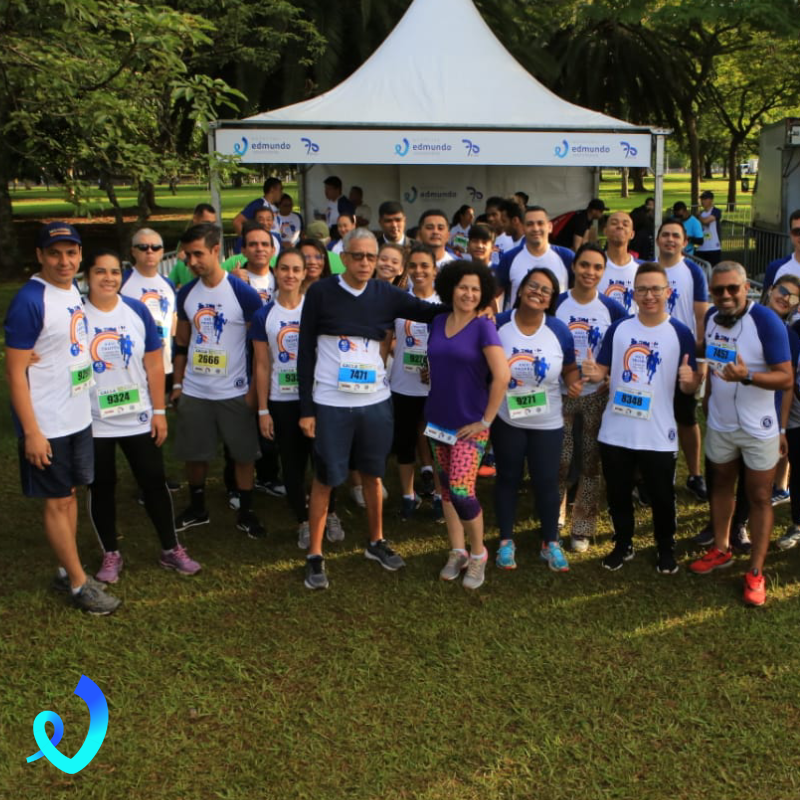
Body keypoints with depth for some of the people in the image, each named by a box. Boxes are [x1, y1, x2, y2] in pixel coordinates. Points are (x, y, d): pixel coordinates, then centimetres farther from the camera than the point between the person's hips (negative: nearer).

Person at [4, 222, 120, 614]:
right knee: (57, 501, 5)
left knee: (70, 495, 17)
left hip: (78, 417, 8)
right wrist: (31, 432, -20)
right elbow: (15, 371, -19)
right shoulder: (29, 301, -19)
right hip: (47, 425, -8)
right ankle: (79, 584, 16)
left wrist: (83, 406, 14)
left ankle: (66, 572, 31)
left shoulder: (74, 291, 5)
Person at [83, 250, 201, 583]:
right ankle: (111, 554, 27)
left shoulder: (137, 311, -2)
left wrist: (159, 411, -1)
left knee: (154, 482, 9)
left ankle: (171, 549, 24)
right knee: (101, 488, 11)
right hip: (93, 423, -1)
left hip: (139, 419, 1)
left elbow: (154, 365, 1)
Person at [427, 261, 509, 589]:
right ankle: (457, 552, 25)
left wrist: (486, 420, -15)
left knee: (461, 491, -11)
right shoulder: (438, 322, 6)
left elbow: (502, 376, -18)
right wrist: (433, 405, 11)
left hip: (469, 425, -6)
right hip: (439, 422, 6)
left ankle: (478, 554, 10)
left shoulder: (483, 327, -10)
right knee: (447, 488, 12)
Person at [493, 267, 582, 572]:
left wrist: (575, 383, -17)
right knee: (508, 479, 13)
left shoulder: (559, 330, -7)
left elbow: (570, 368, 4)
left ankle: (551, 543, 26)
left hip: (548, 423, 1)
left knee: (546, 482, 8)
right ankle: (506, 541, 29)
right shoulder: (498, 324, -9)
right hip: (506, 420, 0)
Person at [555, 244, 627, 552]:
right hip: (561, 395, -1)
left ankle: (583, 529, 17)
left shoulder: (611, 309, -2)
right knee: (559, 460, 2)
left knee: (591, 463, 6)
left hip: (597, 396, 1)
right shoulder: (556, 304, -4)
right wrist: (565, 377, -16)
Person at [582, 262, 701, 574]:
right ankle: (623, 544, 35)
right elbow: (603, 370, 7)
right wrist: (594, 373, -16)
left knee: (662, 496, 11)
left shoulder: (681, 334, -5)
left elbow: (689, 387, -3)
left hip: (658, 435, -2)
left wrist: (689, 381, -27)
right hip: (615, 431, 3)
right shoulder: (618, 328, 2)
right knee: (618, 494, 15)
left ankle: (666, 548, 33)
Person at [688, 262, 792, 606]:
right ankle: (721, 550, 35)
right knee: (721, 485, 17)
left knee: (759, 497, 3)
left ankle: (755, 572, 12)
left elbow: (786, 379, -22)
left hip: (758, 428, -5)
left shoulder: (766, 321, -20)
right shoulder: (711, 317, -1)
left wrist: (748, 377, -37)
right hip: (719, 423, 6)